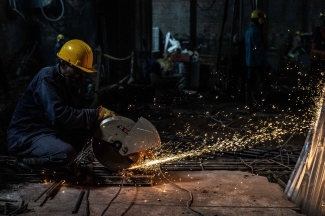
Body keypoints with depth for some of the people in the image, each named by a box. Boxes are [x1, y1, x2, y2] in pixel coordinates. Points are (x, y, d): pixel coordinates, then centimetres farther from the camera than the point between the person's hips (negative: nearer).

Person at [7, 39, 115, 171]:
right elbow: (59, 116, -32)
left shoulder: (69, 81, 8)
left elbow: (76, 110, 8)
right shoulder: (47, 78, -20)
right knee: (65, 153, -35)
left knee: (92, 124, -3)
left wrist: (100, 114, -12)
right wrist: (97, 114, -27)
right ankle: (27, 160, -6)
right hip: (25, 137, -9)